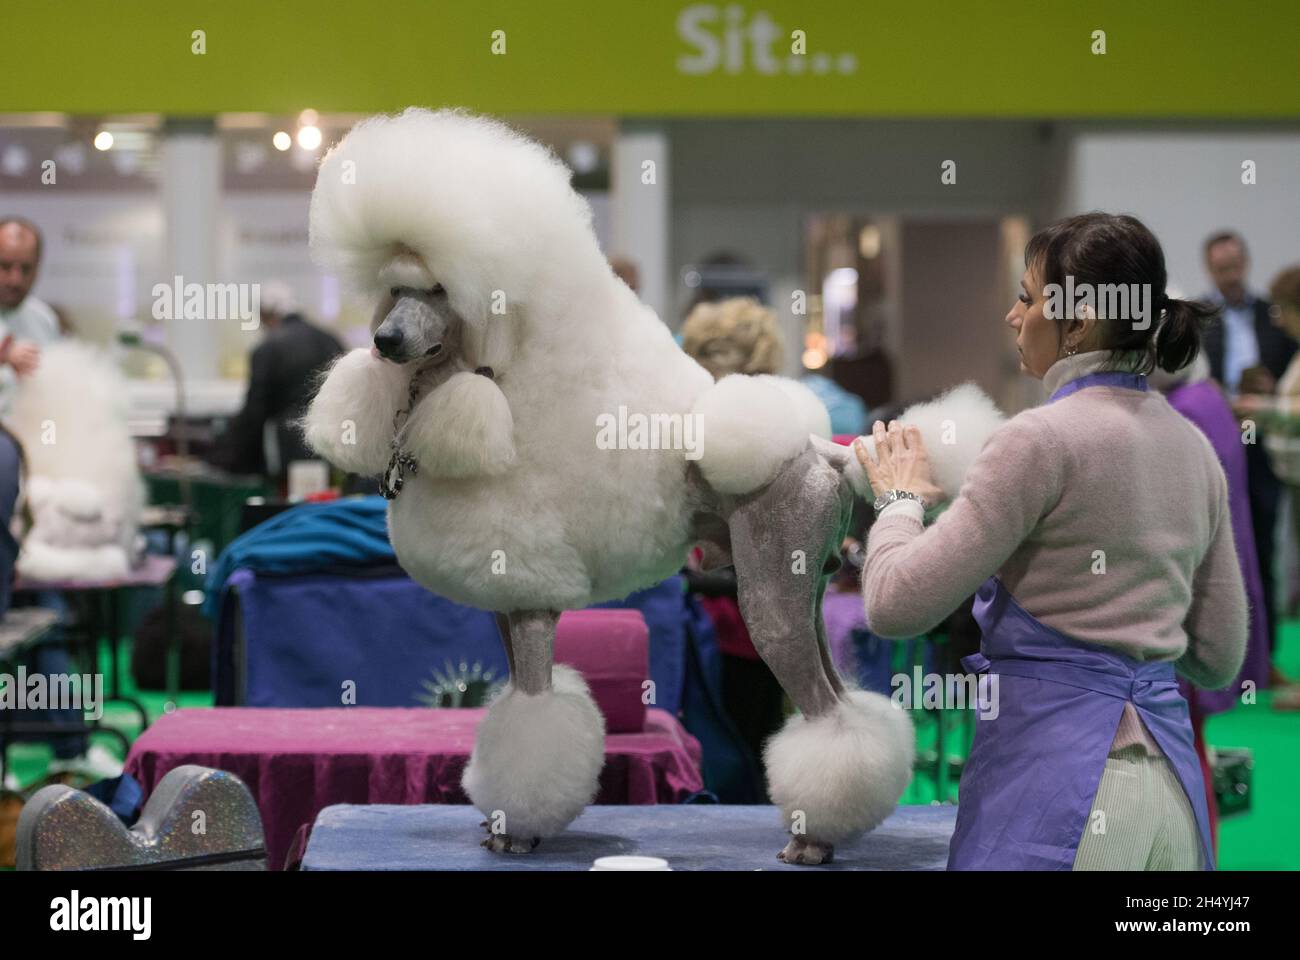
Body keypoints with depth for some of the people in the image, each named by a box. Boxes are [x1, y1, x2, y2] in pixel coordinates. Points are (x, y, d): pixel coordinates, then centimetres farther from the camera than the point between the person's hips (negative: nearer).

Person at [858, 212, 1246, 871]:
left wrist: (901, 500, 4)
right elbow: (1217, 658, 16)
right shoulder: (1193, 447, 10)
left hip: (1052, 773, -8)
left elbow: (895, 606, -14)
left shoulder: (1042, 439, -13)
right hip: (1170, 777, 8)